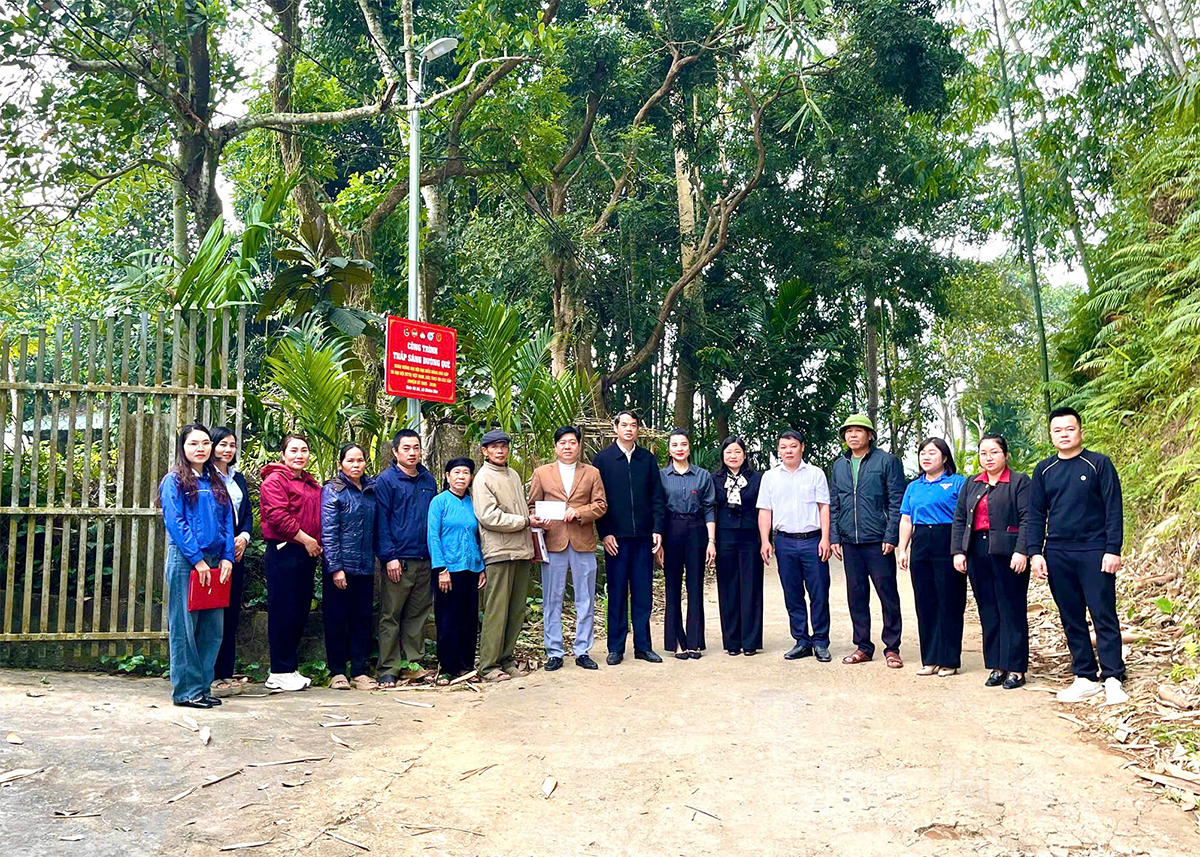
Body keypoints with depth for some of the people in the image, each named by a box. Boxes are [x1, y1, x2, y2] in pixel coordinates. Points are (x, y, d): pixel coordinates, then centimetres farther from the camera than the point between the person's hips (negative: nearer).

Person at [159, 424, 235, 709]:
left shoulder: (217, 482, 16)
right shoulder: (174, 481, -1)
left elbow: (227, 521, 13)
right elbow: (175, 523, -9)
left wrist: (227, 557, 1)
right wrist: (197, 560, -14)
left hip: (214, 562, 6)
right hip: (185, 560, -6)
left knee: (212, 627, 7)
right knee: (185, 626, -1)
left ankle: (203, 687, 16)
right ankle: (187, 690, 6)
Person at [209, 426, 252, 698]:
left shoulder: (238, 478, 18)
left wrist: (244, 536, -1)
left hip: (236, 553, 7)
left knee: (231, 612, 9)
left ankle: (226, 674, 16)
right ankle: (209, 676, 0)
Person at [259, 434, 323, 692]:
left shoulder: (312, 484, 20)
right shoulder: (275, 481, -7)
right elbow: (278, 516, -17)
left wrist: (318, 543, 9)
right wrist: (305, 539, -15)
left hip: (307, 554, 8)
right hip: (283, 552, -8)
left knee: (300, 612, 11)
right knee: (283, 611, -4)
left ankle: (291, 668, 20)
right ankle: (280, 673, 3)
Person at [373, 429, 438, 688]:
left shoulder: (428, 480, 14)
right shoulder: (386, 480, -2)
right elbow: (381, 521, -5)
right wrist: (389, 556, -13)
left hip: (425, 559, 5)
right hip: (398, 561, -5)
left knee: (418, 615, 10)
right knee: (390, 617, 0)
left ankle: (414, 664, 19)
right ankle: (388, 671, 5)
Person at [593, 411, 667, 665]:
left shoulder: (648, 459, 10)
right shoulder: (603, 459, 2)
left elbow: (657, 497, 9)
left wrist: (657, 529, 0)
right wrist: (604, 533, -8)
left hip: (643, 536, 2)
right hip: (615, 537, -2)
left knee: (643, 593, 6)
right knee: (617, 594, 4)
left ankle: (643, 646, 14)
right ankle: (616, 648, 12)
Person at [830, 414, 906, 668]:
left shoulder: (886, 461, -2)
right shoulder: (839, 466, 13)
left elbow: (897, 501, -5)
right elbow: (833, 504, 15)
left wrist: (891, 537, -11)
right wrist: (835, 537, 7)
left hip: (878, 541, -5)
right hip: (850, 542, 5)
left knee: (888, 594, 1)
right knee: (856, 595, 9)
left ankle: (891, 648, 11)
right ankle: (863, 647, 19)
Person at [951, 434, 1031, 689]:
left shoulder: (1019, 482, -1)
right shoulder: (971, 485, 16)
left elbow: (1027, 519, -8)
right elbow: (959, 519, 14)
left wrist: (1021, 551, -17)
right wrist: (958, 551, 5)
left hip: (1007, 553, -5)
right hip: (977, 553, 5)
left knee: (1012, 611, 0)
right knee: (988, 612, 9)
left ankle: (1016, 669, 7)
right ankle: (997, 666, 16)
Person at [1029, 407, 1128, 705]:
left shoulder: (1099, 464, -1)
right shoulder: (1044, 470, 9)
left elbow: (1113, 510, -3)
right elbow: (1036, 515, 11)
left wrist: (1113, 550, -10)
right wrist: (1035, 552, 2)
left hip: (1094, 552, -4)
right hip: (1057, 555, 4)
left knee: (1104, 616, -3)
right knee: (1072, 619, 8)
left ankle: (1113, 680, 1)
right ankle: (1085, 678, 15)